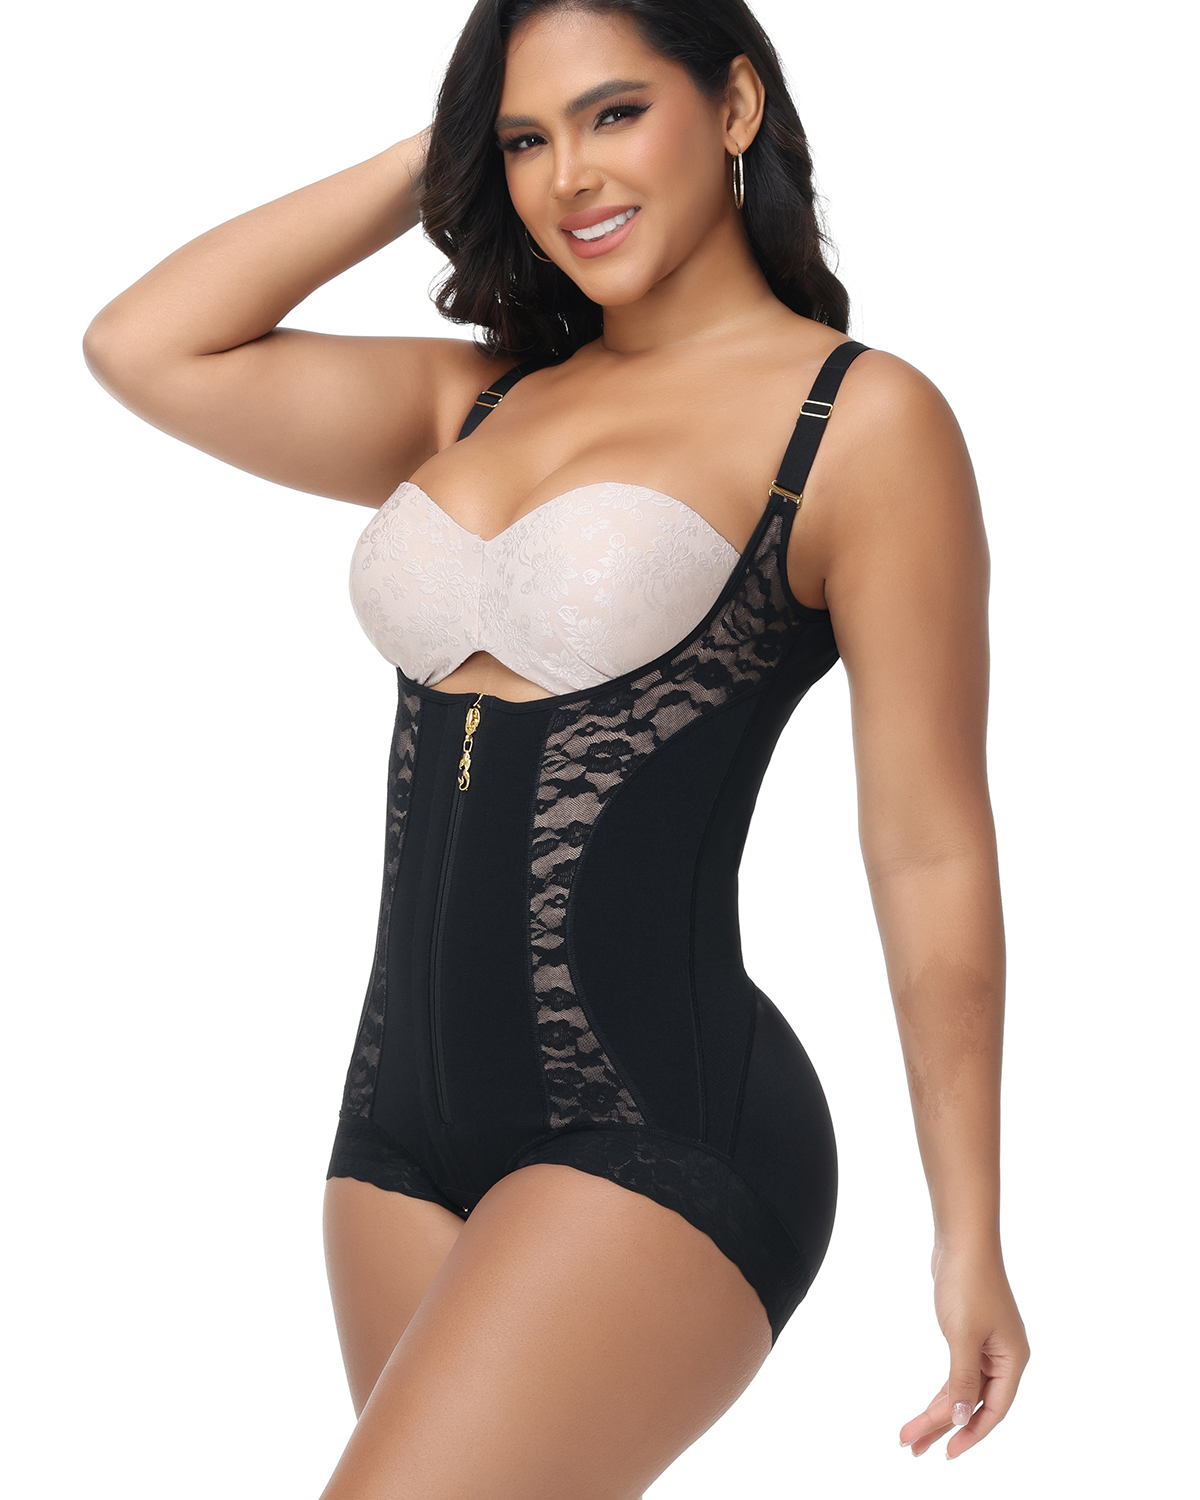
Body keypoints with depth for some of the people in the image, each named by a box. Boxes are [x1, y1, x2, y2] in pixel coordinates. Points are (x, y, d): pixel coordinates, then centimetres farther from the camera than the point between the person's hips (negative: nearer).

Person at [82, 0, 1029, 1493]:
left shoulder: (862, 420, -5)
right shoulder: (473, 403, 14)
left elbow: (931, 855, -5)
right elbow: (143, 349, 9)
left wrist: (970, 1235, -2)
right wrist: (426, 164, 10)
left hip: (661, 1141, -6)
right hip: (400, 1120, 7)